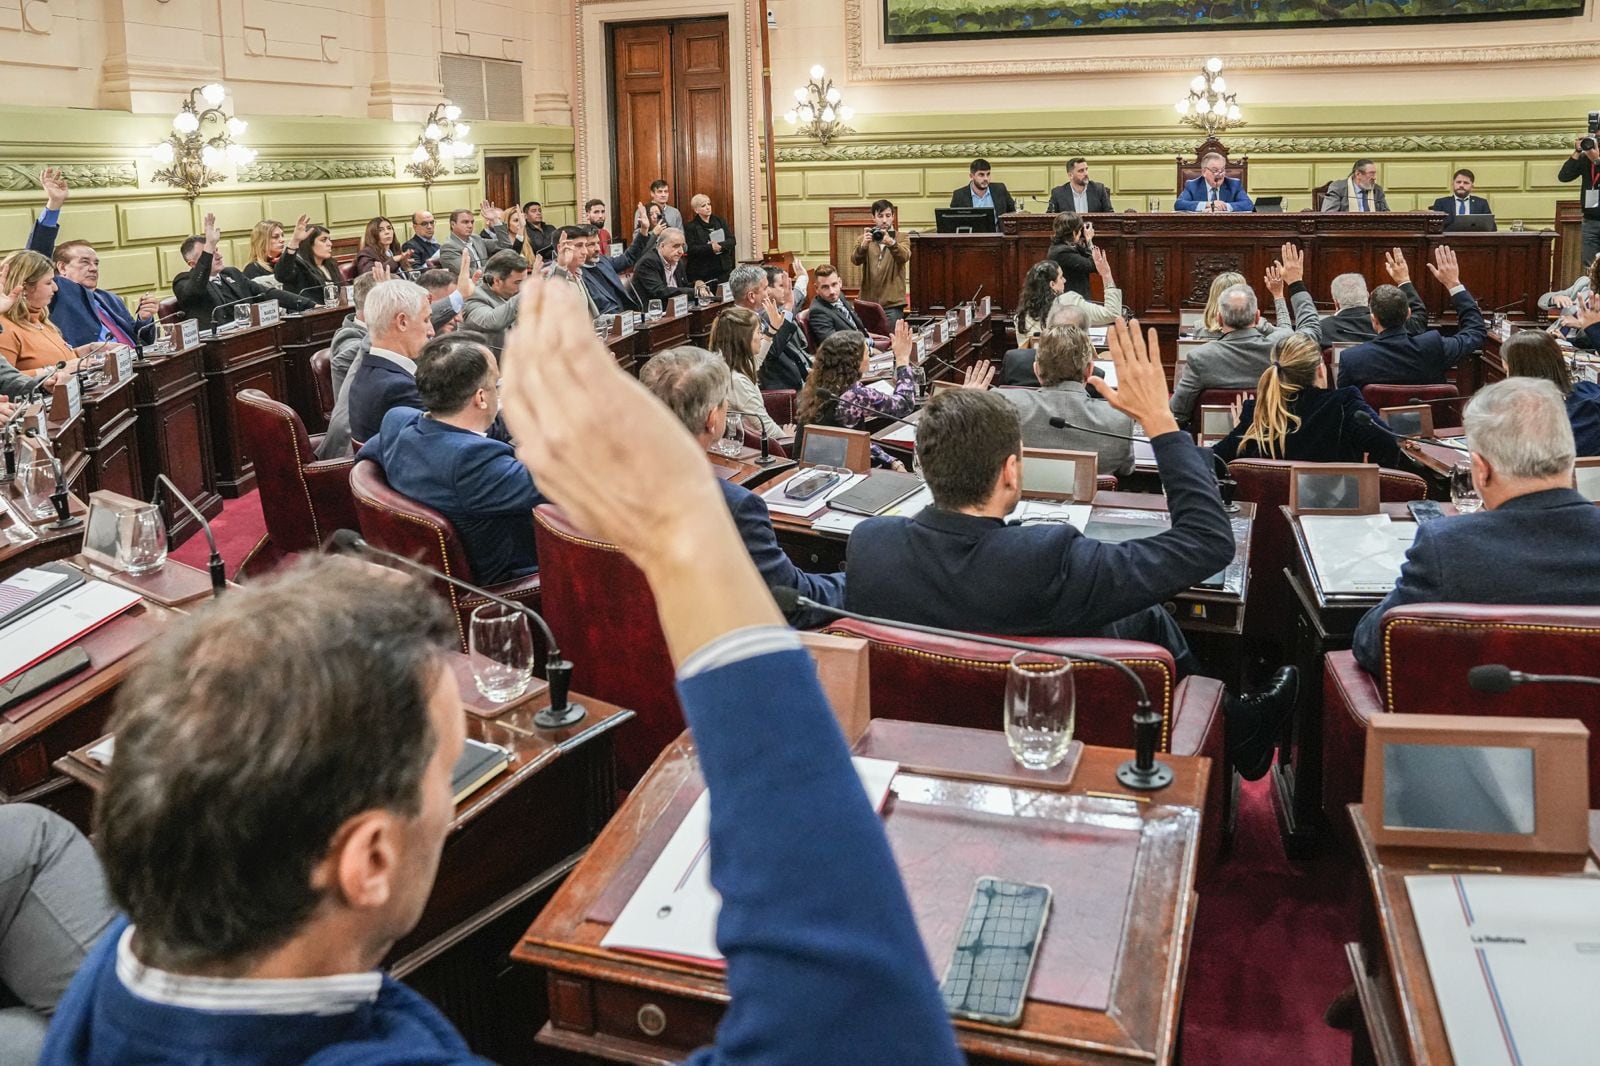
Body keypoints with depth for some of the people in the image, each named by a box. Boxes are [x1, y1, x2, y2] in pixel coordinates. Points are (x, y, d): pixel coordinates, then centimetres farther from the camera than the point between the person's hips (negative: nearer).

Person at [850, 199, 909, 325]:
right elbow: (855, 260, -9)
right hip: (868, 301, 2)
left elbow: (904, 257, -16)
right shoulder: (864, 239, 10)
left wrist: (891, 243, -36)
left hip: (892, 302, -1)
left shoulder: (901, 239, 6)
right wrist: (863, 245, -30)